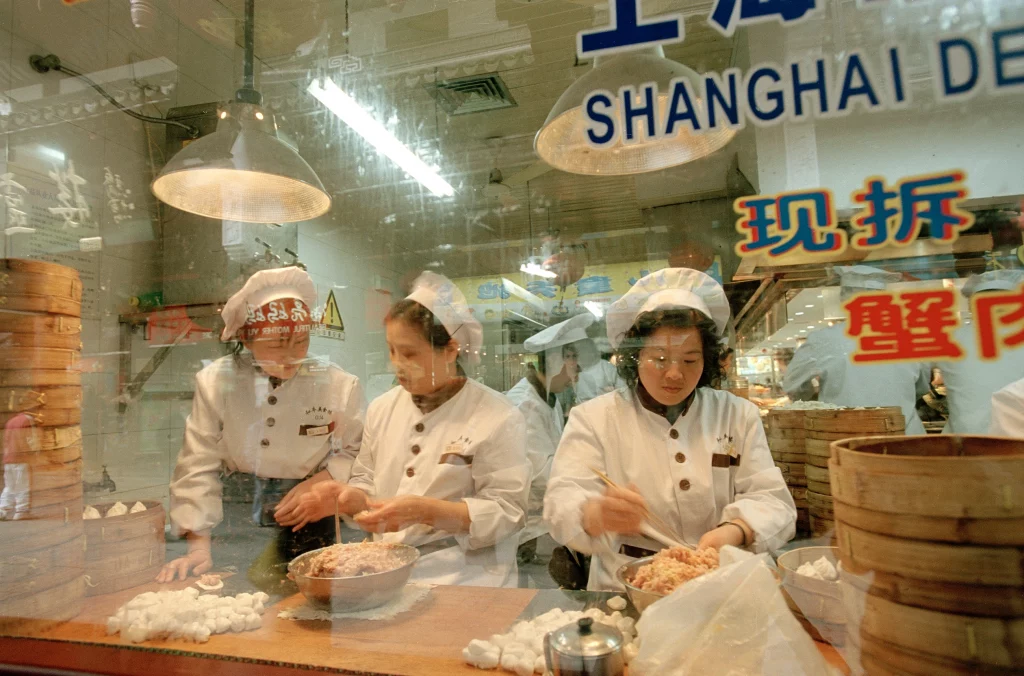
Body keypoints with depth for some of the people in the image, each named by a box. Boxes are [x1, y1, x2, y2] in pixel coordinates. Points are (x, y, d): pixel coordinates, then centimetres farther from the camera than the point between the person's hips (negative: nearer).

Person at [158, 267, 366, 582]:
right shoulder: (216, 382, -5)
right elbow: (197, 467, -4)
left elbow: (356, 453, 3)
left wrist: (319, 483, -15)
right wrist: (199, 545, -8)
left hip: (308, 522, 0)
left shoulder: (340, 385, -5)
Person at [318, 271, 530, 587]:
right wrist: (352, 496, -5)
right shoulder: (382, 409, 9)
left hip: (465, 575, -4)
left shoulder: (498, 418, -8)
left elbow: (507, 512, -10)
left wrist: (424, 510, -19)